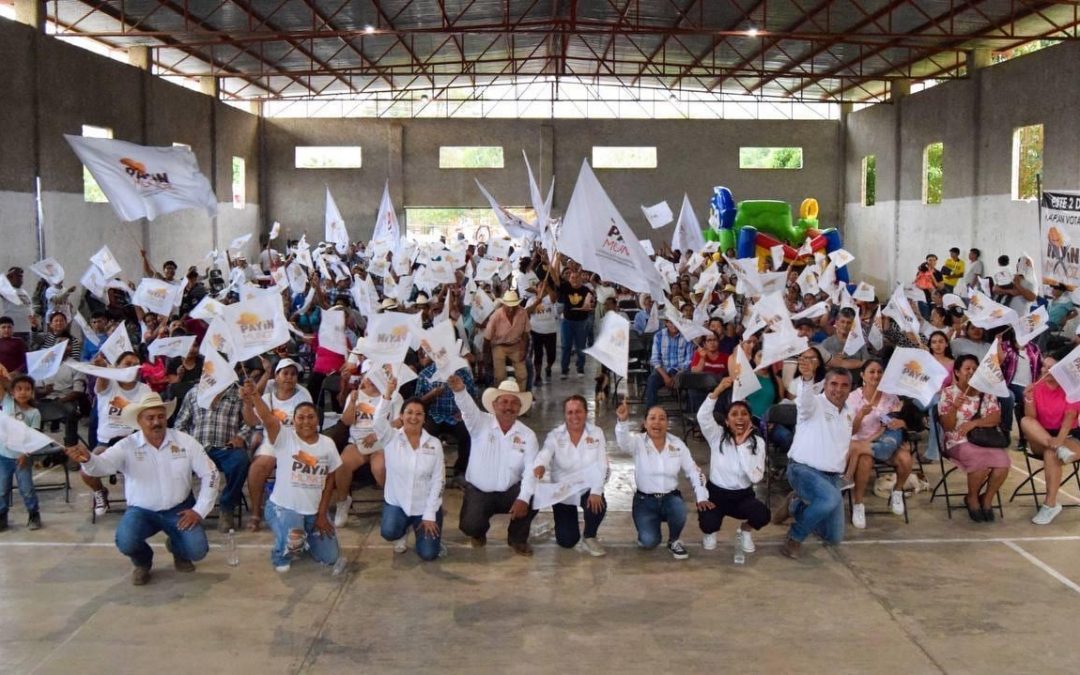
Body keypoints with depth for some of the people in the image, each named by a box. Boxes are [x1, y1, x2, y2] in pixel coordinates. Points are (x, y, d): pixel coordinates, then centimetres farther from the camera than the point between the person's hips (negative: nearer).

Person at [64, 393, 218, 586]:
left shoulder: (184, 441, -8)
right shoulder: (128, 446, -12)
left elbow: (210, 474, -3)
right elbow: (103, 465, -31)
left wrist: (199, 510, -10)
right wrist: (87, 459, -56)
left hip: (179, 509, 1)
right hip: (141, 510, -1)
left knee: (197, 551, -19)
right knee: (125, 542, -30)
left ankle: (177, 548, 23)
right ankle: (142, 562, 10)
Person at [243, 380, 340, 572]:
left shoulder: (328, 444, 0)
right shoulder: (284, 437, -12)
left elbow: (329, 481, 5)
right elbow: (267, 418, -33)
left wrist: (322, 514, 1)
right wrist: (255, 396, -54)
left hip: (315, 510, 4)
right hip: (283, 507, -4)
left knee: (329, 558, 6)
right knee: (291, 545, -32)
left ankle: (305, 537, 37)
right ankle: (282, 556, 7)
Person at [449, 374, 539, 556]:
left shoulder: (528, 435, -4)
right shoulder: (481, 423, -8)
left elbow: (531, 470, -13)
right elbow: (467, 408, -30)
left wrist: (523, 498, -29)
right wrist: (460, 390, -54)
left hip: (510, 492, 2)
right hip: (478, 491, -1)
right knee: (469, 526, -25)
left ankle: (517, 538, 4)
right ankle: (478, 533, 17)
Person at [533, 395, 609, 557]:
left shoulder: (596, 433, -6)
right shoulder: (555, 436, -8)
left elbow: (601, 465, -13)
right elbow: (544, 455, -27)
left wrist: (596, 491, -27)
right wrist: (540, 466, -52)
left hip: (587, 489, 0)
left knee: (599, 504, -35)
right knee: (566, 541, -6)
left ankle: (589, 538, -3)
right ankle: (570, 528, 34)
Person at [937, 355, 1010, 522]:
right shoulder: (948, 393, 1)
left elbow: (996, 418, 0)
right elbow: (947, 427, -4)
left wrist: (974, 423, -16)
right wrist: (954, 406, -22)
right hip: (959, 442, -4)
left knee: (1003, 461, -27)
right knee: (982, 461, -33)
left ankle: (987, 499, -1)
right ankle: (972, 498, -4)